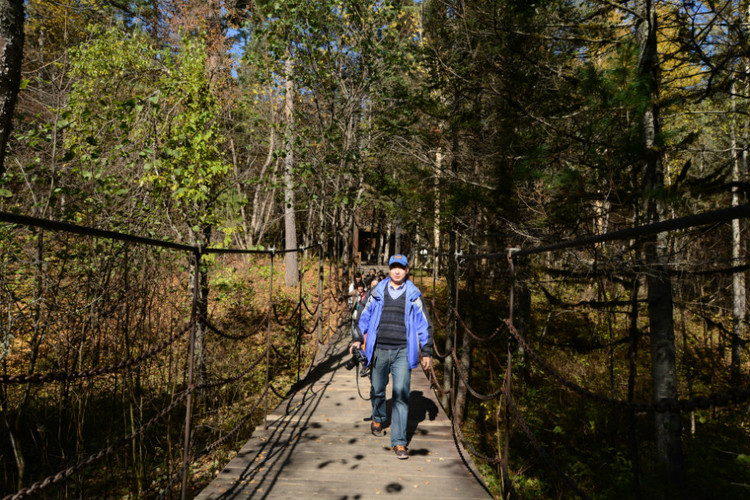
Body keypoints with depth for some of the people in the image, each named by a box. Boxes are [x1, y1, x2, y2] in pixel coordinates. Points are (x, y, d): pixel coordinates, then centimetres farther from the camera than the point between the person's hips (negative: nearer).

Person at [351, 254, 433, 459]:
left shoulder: (413, 295, 4)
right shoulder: (377, 292, 6)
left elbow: (424, 324, 8)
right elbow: (365, 316, 14)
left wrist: (427, 352, 6)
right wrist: (358, 339, 3)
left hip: (402, 352, -2)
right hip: (379, 350, 2)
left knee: (401, 395, -8)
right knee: (377, 390, 16)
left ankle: (399, 443, -2)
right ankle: (378, 419, 46)